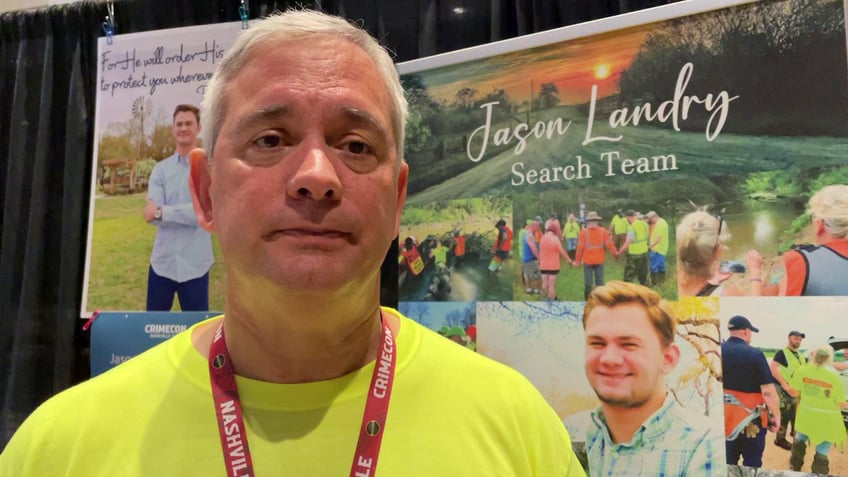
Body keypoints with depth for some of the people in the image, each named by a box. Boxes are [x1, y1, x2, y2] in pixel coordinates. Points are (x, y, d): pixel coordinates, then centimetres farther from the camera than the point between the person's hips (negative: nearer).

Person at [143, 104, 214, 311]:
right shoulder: (160, 169, 5)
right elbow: (151, 215, -7)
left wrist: (162, 212, -17)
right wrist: (188, 213, -19)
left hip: (195, 263, -3)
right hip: (162, 261, 3)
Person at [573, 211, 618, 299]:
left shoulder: (584, 232, -11)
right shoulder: (603, 231, -6)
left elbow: (580, 247, -11)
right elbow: (609, 244, -6)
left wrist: (578, 260, -2)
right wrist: (615, 253, 11)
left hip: (587, 261, -2)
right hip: (599, 260, 2)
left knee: (588, 283, 5)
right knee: (600, 281, 9)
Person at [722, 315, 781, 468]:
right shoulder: (755, 354, -15)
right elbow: (768, 391, -16)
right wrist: (776, 414, -3)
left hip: (723, 416, 4)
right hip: (751, 418, -3)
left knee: (727, 463, 14)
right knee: (752, 464, 11)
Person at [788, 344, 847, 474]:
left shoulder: (801, 371, -12)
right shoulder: (834, 376, -18)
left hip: (806, 415, 3)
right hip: (826, 419, -3)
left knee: (800, 440, 29)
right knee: (822, 452, 9)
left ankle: (795, 467, 43)